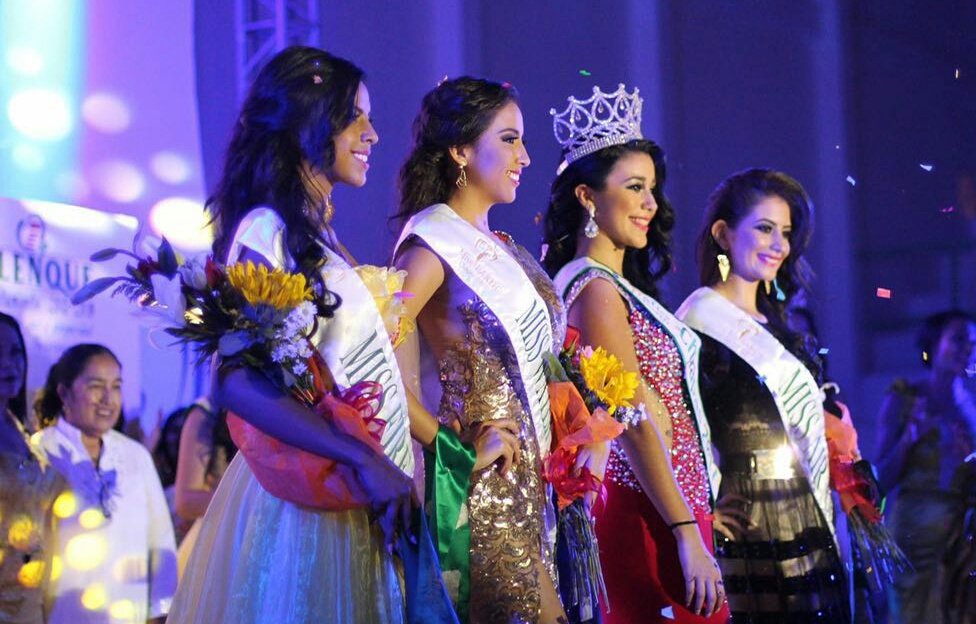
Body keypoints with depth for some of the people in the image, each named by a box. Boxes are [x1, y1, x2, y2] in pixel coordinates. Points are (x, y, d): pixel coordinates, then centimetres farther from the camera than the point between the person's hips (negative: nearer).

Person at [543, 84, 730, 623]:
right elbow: (635, 422, -18)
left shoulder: (619, 286, 18)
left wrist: (698, 515, 15)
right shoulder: (594, 287, -11)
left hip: (678, 504, 9)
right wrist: (688, 534, -21)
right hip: (649, 517, -9)